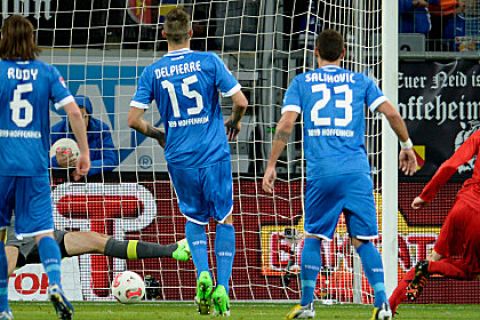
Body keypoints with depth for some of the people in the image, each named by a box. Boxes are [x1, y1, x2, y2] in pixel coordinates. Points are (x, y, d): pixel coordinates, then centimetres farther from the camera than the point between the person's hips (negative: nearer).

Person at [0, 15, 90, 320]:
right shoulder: (47, 72, 4)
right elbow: (74, 111, -3)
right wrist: (84, 152, 4)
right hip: (36, 166, 2)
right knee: (43, 230, 3)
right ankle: (55, 282, -26)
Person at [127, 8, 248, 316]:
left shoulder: (152, 72, -1)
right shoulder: (209, 62, -6)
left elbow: (134, 119, -2)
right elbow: (241, 101, -8)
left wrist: (157, 135, 17)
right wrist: (234, 122, 14)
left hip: (179, 158, 2)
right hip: (215, 155, -2)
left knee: (195, 219, 21)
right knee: (225, 219, 13)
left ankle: (203, 273, -3)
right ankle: (222, 287, 1)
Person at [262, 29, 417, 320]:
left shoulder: (301, 83, 10)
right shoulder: (360, 81, 12)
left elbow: (286, 124, -1)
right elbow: (392, 113, 4)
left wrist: (271, 165, 3)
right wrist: (407, 146, 18)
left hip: (320, 173, -1)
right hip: (357, 171, 1)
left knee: (313, 237, 13)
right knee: (363, 240, 4)